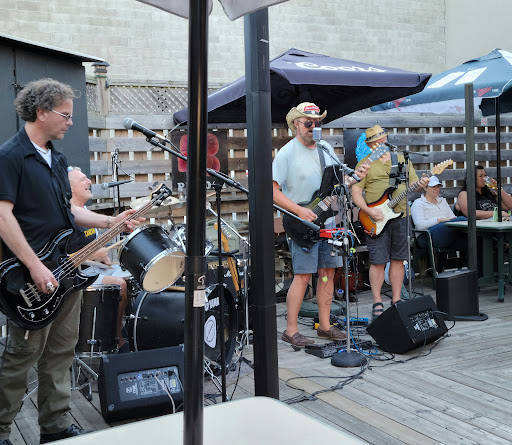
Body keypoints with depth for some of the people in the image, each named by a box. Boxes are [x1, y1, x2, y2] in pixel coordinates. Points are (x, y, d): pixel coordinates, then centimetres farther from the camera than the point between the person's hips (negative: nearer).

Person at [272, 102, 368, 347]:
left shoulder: (326, 148, 12)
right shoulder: (286, 153, -9)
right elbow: (273, 191, -13)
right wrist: (299, 210, -20)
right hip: (302, 225, -7)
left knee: (328, 272, 8)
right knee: (303, 275, -9)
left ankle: (325, 326, 20)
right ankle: (291, 331, 0)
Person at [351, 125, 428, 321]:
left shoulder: (402, 159, 13)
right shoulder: (364, 164, 3)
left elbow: (413, 182, 14)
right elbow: (356, 193, -2)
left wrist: (420, 184, -10)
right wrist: (369, 211, -16)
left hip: (401, 216, 3)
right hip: (376, 219, -3)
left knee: (398, 260, 7)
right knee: (378, 261, -4)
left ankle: (396, 301, 16)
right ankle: (377, 304, 6)